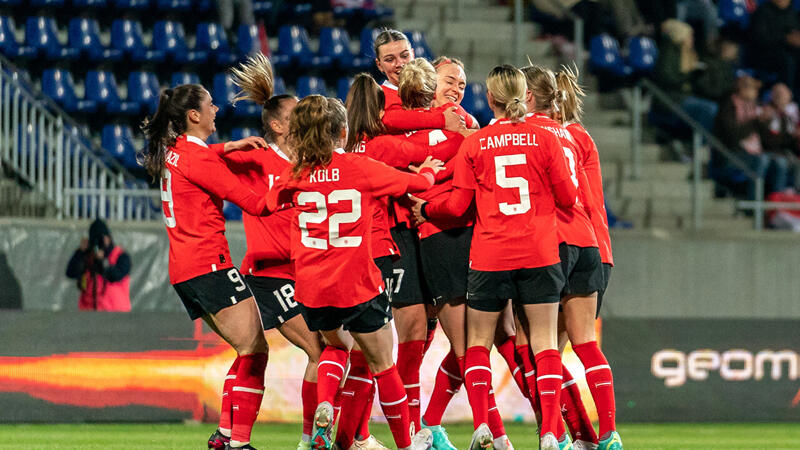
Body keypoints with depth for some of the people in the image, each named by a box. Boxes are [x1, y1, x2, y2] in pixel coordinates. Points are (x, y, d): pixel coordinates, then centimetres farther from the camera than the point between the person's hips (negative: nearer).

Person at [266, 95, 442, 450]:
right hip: (357, 285, -3)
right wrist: (428, 170, 28)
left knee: (336, 344, 30)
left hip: (311, 288, 4)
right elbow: (415, 183, 5)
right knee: (382, 363, 14)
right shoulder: (361, 168, -6)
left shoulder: (297, 175, 3)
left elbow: (271, 199, 23)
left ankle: (324, 406, 3)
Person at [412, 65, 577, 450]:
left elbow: (457, 205, -2)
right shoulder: (544, 140, -2)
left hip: (490, 256, 0)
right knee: (544, 342, 3)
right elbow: (567, 198, 2)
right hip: (540, 254, 0)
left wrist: (424, 209, 17)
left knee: (478, 342, 11)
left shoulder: (474, 144, -2)